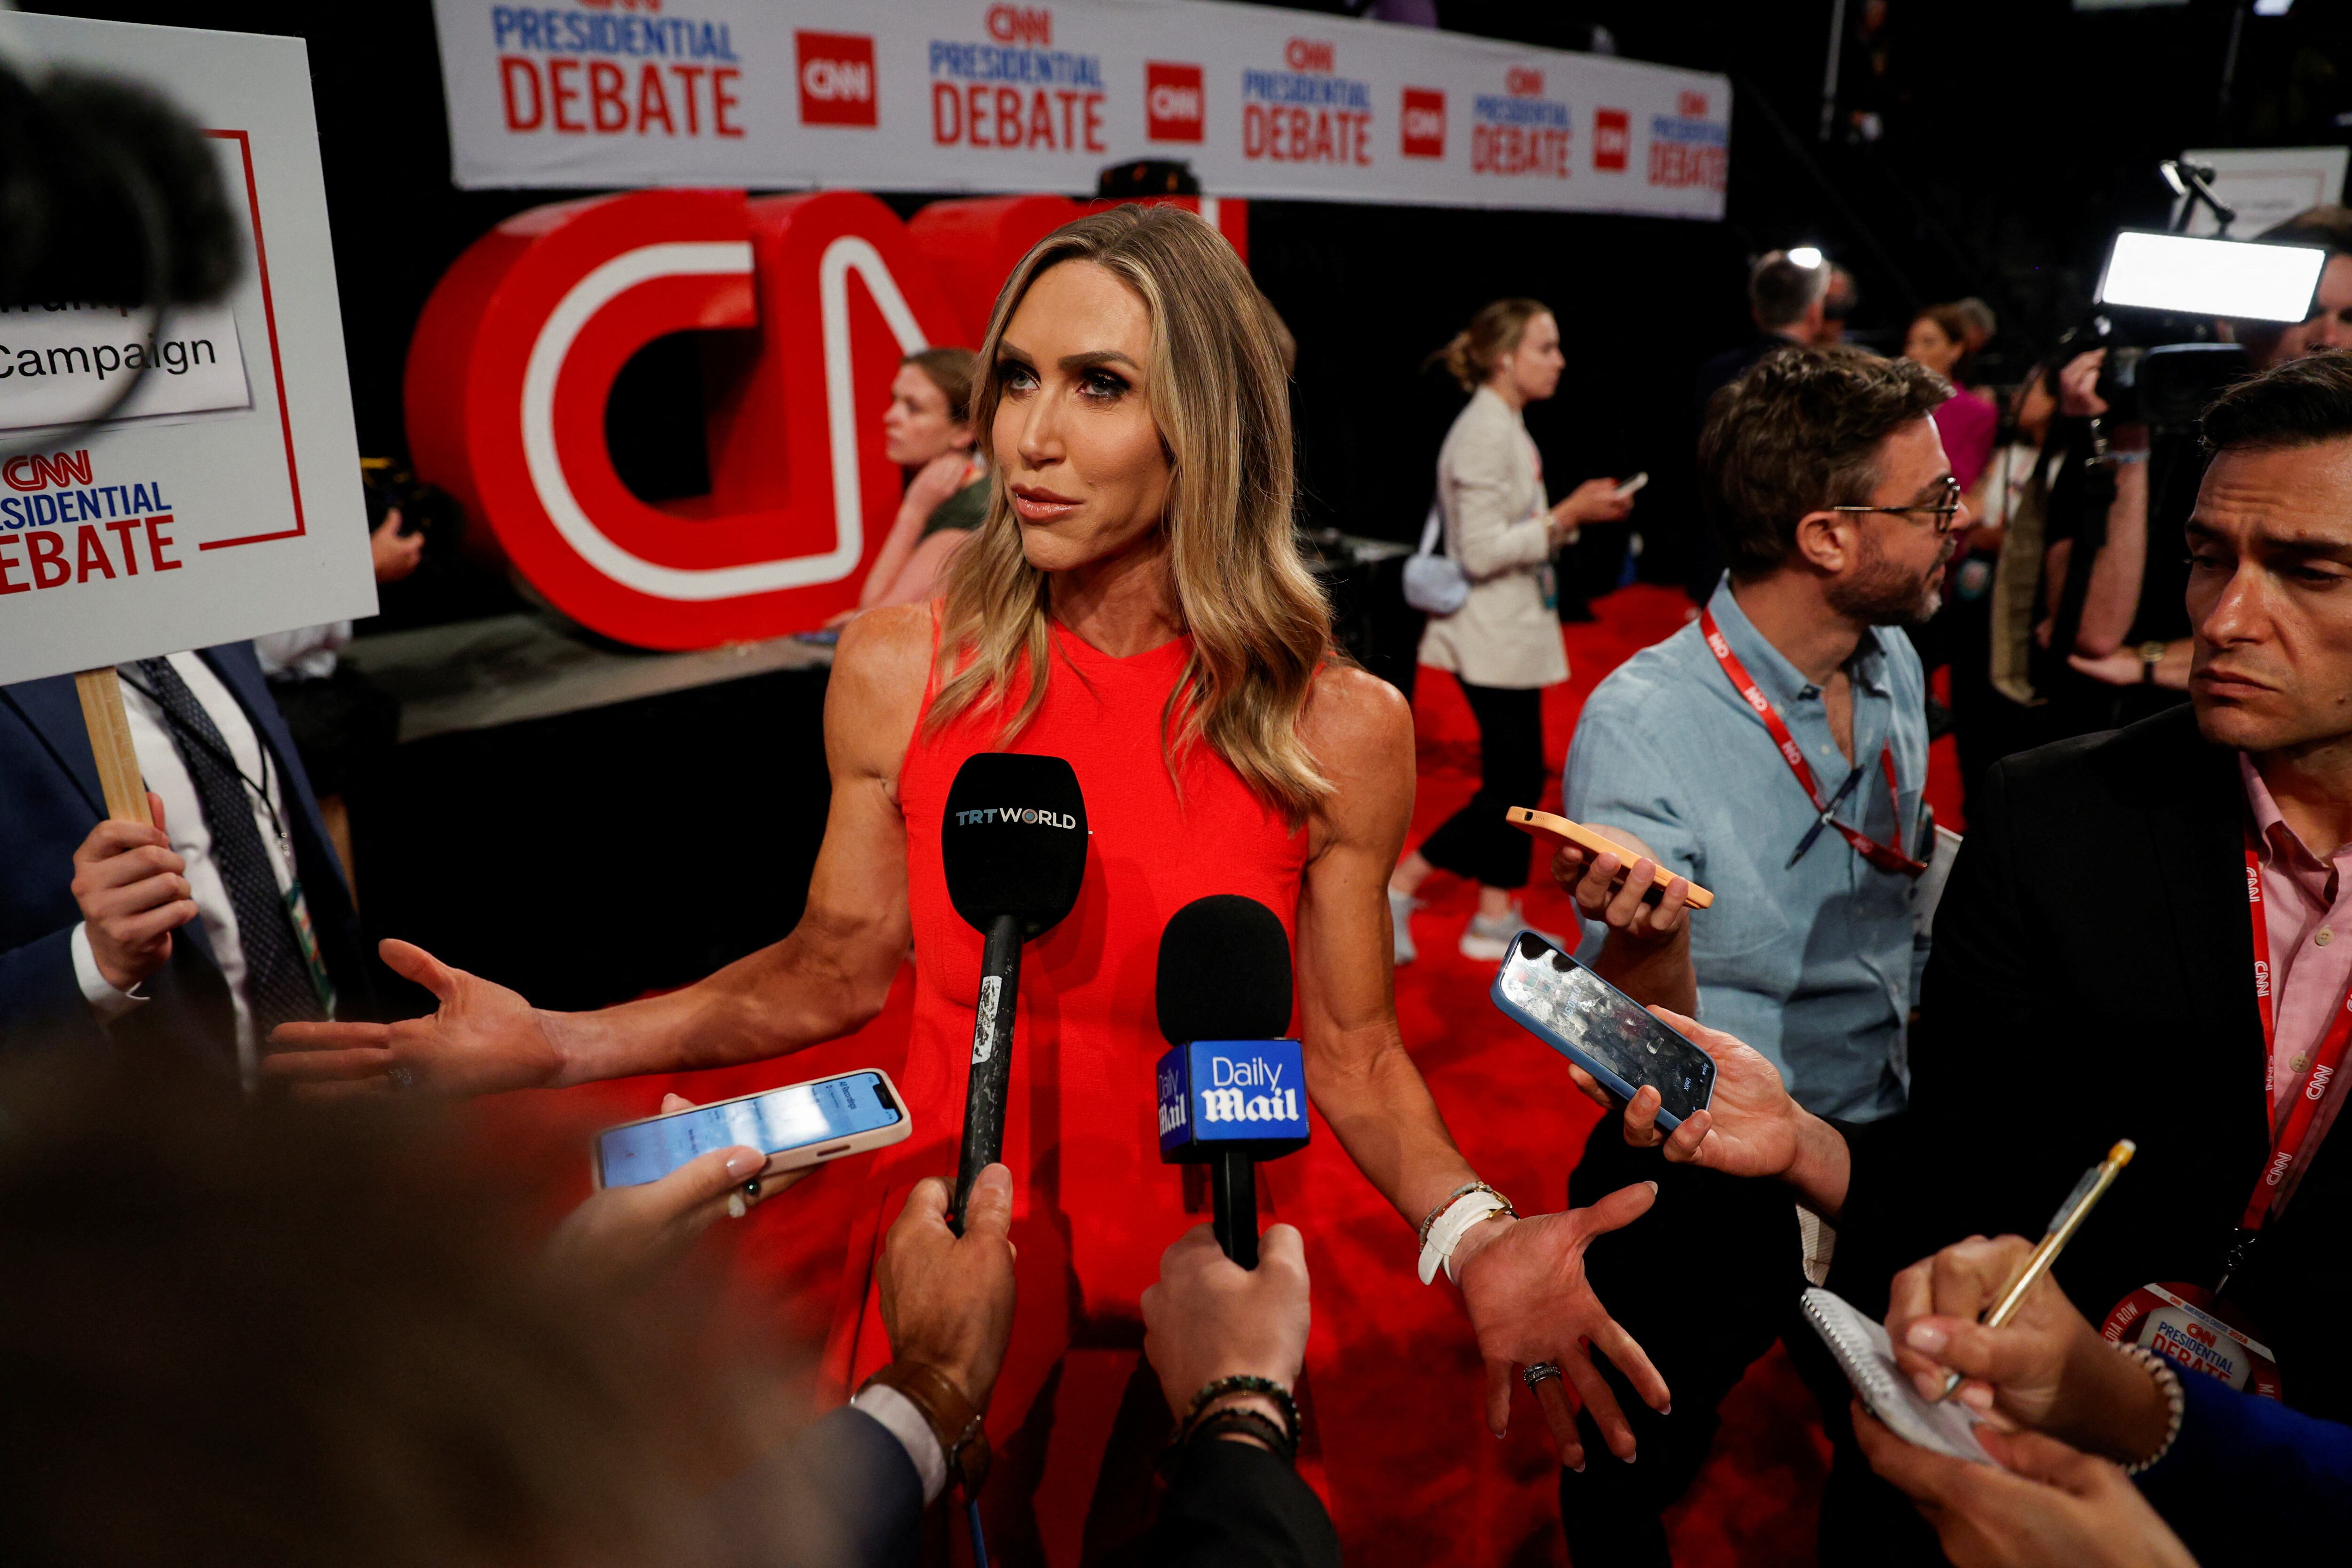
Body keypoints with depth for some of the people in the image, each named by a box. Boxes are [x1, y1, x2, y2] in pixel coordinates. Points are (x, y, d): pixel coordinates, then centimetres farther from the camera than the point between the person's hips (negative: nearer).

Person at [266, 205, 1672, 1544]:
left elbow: (1350, 1050, -6)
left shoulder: (1339, 729, -14)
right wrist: (560, 1044, -10)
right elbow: (837, 971, -1)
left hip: (1201, 1292, 0)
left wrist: (1473, 1235, -22)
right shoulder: (901, 671, -12)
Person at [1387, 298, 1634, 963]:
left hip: (1516, 629, 10)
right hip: (1494, 635, -10)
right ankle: (1394, 887, 3)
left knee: (1519, 780, 12)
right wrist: (1569, 516, -20)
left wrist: (1575, 509, 7)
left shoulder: (1508, 430, 13)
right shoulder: (1482, 434, -17)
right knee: (1510, 788, -4)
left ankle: (1496, 917, 20)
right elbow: (1482, 551, -23)